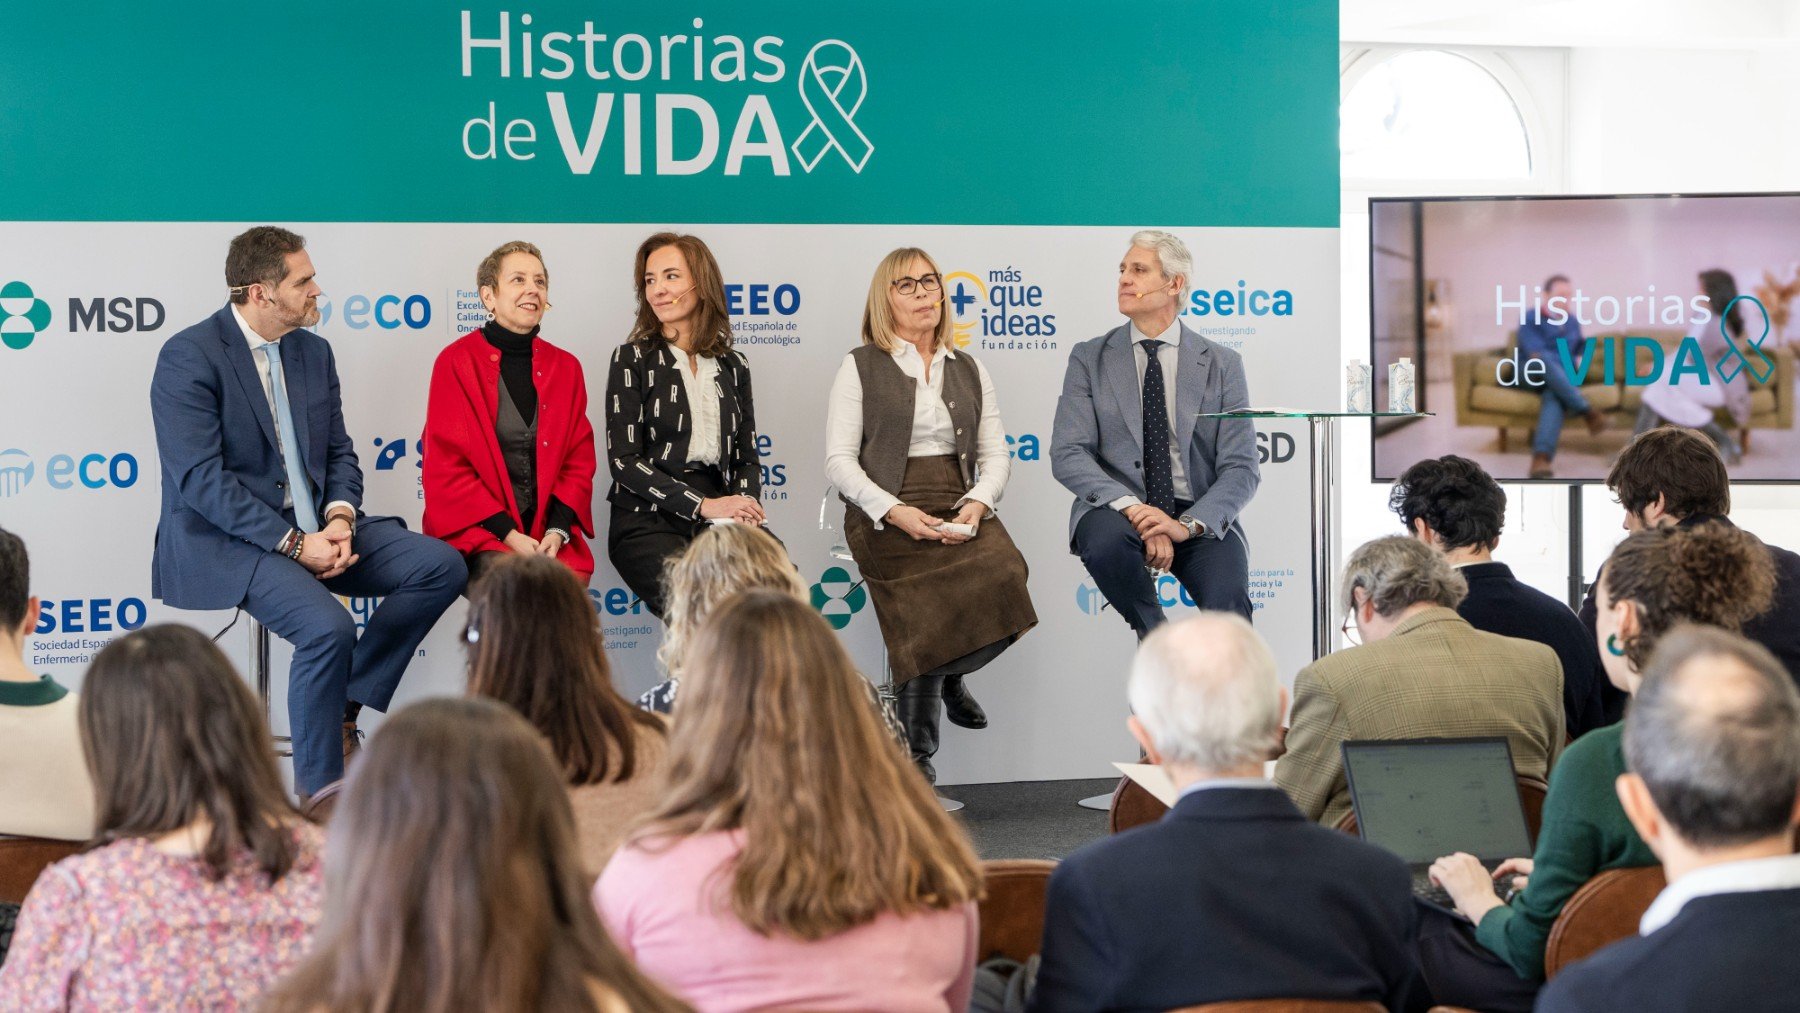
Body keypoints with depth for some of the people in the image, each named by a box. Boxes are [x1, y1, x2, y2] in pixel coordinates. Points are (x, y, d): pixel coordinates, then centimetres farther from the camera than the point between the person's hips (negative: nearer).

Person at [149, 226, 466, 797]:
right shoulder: (188, 358, -11)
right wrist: (293, 544, -23)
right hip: (223, 542, -8)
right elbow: (200, 479, -19)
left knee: (442, 566, -9)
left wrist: (339, 518, -9)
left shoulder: (313, 351, 12)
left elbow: (338, 452, 13)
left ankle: (343, 708, -3)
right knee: (328, 628, -32)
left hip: (311, 529, 8)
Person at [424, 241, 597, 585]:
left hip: (549, 533, 4)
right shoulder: (456, 362, 0)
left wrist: (558, 531, -7)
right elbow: (445, 466, -4)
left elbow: (579, 461, 11)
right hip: (474, 530, -4)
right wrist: (508, 534, -13)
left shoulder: (565, 367, 13)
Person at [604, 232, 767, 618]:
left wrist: (744, 504, -6)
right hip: (648, 521, -4)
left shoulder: (733, 365, 16)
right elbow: (624, 460, -4)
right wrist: (703, 505, -14)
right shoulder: (633, 358, 4)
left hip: (717, 518, 4)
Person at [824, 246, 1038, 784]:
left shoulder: (969, 370, 20)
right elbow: (839, 462, -1)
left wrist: (977, 503, -10)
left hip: (958, 509, 4)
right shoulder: (860, 367, 7)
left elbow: (996, 455, 13)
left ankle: (948, 675, 3)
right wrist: (895, 512, -17)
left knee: (1005, 572, -29)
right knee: (967, 586, -29)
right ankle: (916, 750, -14)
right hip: (884, 513, -4)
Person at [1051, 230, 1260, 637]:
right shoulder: (1090, 358, 6)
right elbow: (1067, 454, -5)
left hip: (1198, 516, -1)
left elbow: (1241, 467, -2)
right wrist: (1131, 508, -23)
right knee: (1106, 541, -35)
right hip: (1115, 510, 1)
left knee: (1227, 603, -31)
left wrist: (1189, 524, -21)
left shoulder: (1222, 364, 5)